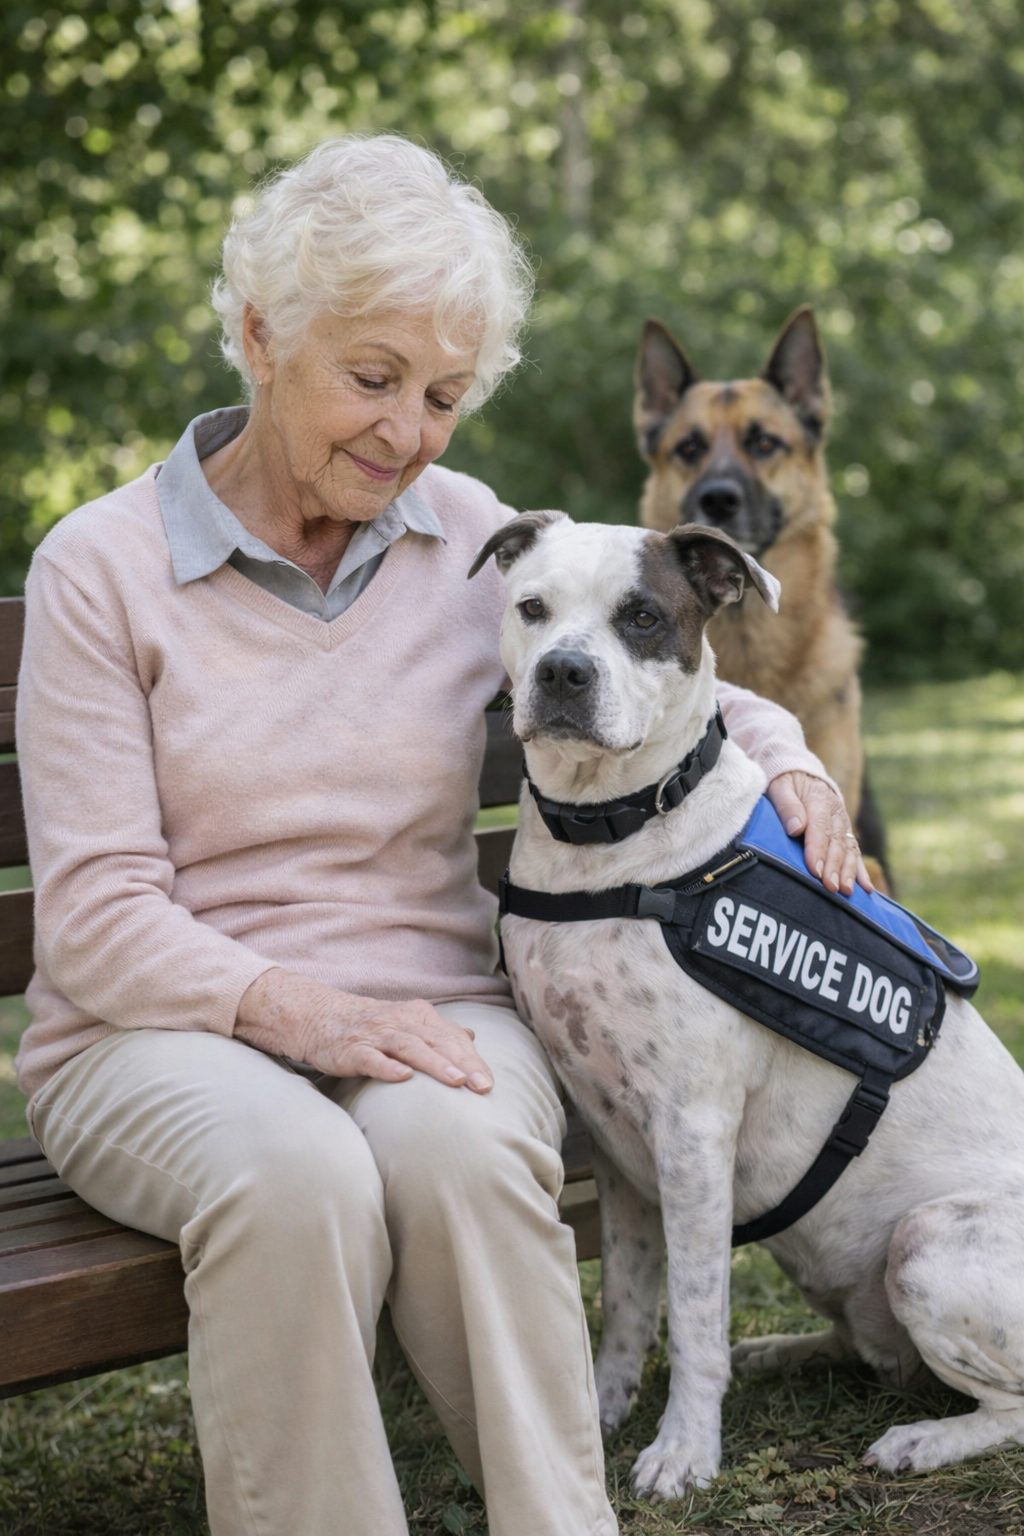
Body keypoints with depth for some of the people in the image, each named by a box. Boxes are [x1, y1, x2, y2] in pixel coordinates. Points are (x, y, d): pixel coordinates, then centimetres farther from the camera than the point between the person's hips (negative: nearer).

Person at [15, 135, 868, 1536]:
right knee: (296, 1174, -36)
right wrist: (293, 1005, -23)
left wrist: (784, 754, 2)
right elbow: (96, 916, -7)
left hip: (426, 1013, 2)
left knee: (455, 1146, -33)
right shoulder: (102, 567, -2)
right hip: (161, 1028, -2)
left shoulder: (473, 539, 8)